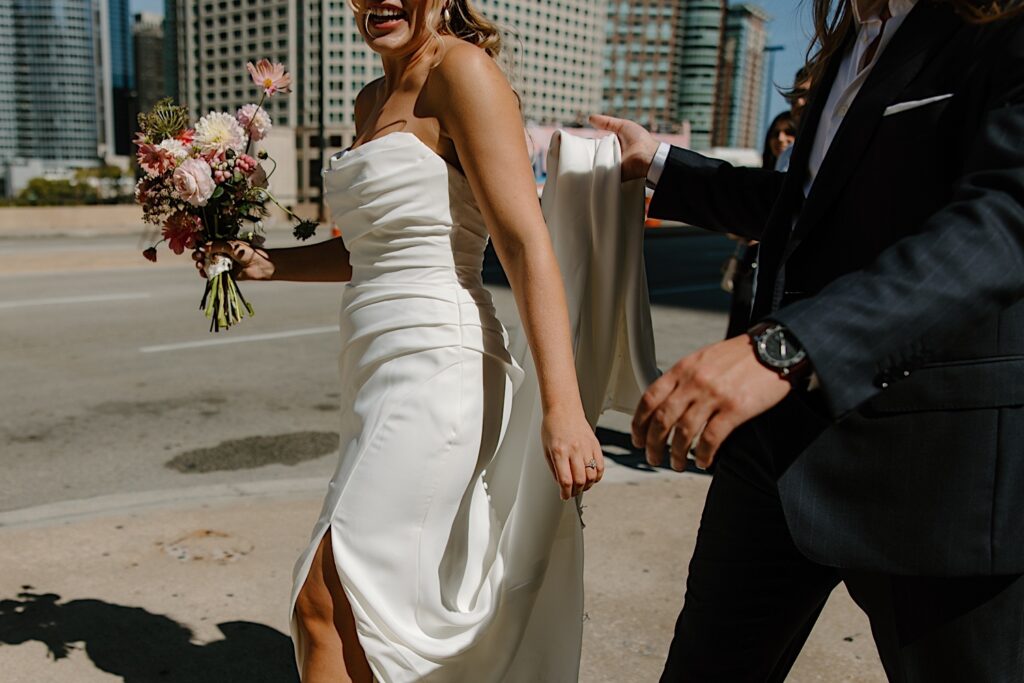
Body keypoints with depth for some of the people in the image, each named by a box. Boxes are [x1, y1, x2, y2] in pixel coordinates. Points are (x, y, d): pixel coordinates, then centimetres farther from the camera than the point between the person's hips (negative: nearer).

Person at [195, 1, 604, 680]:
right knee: (416, 603, 18)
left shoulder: (462, 69, -9)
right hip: (384, 370, 9)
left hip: (436, 367, -9)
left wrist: (563, 408, -25)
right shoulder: (373, 101, 17)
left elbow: (527, 245, -18)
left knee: (326, 604, -5)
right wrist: (268, 262, 11)